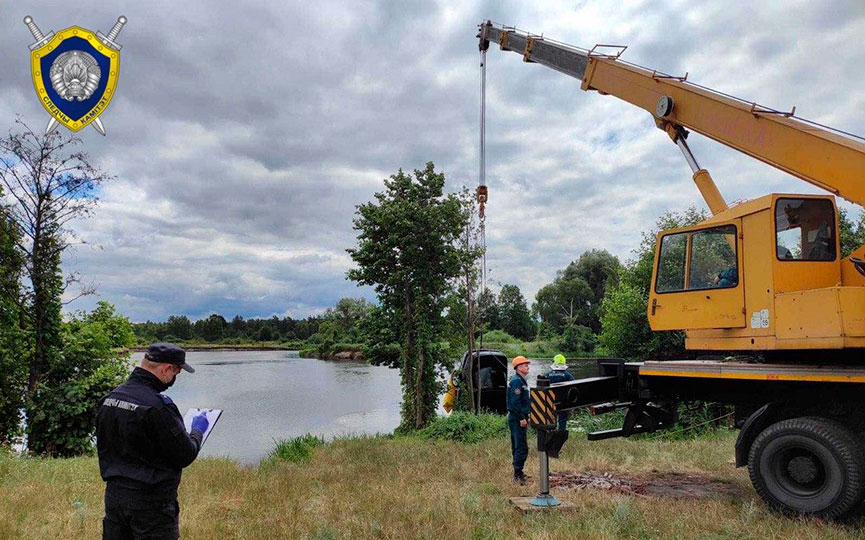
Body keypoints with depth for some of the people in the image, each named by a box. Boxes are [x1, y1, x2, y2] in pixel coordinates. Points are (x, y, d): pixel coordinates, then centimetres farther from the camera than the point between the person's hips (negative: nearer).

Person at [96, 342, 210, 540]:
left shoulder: (109, 398, 3)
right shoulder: (158, 406, -22)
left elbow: (103, 447, 14)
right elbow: (185, 456, -16)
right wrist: (198, 431, 1)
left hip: (113, 494, 8)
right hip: (151, 501, -8)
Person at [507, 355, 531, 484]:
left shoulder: (521, 381, 17)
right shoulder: (517, 381, -16)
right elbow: (515, 402, -23)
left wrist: (526, 417, 21)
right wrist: (522, 418, -22)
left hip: (518, 418, 11)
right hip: (517, 419, -11)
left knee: (517, 446, 16)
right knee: (522, 447, -9)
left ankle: (518, 472, 24)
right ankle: (518, 475, -7)